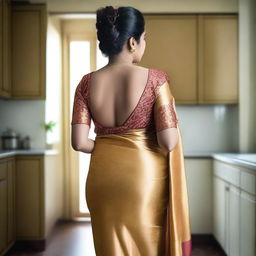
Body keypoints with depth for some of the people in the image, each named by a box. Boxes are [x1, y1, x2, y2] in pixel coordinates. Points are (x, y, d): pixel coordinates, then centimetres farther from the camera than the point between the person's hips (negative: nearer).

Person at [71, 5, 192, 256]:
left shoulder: (87, 83, -3)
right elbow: (169, 142, -16)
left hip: (103, 178, 3)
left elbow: (79, 142, -7)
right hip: (145, 177, -3)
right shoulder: (155, 78, -13)